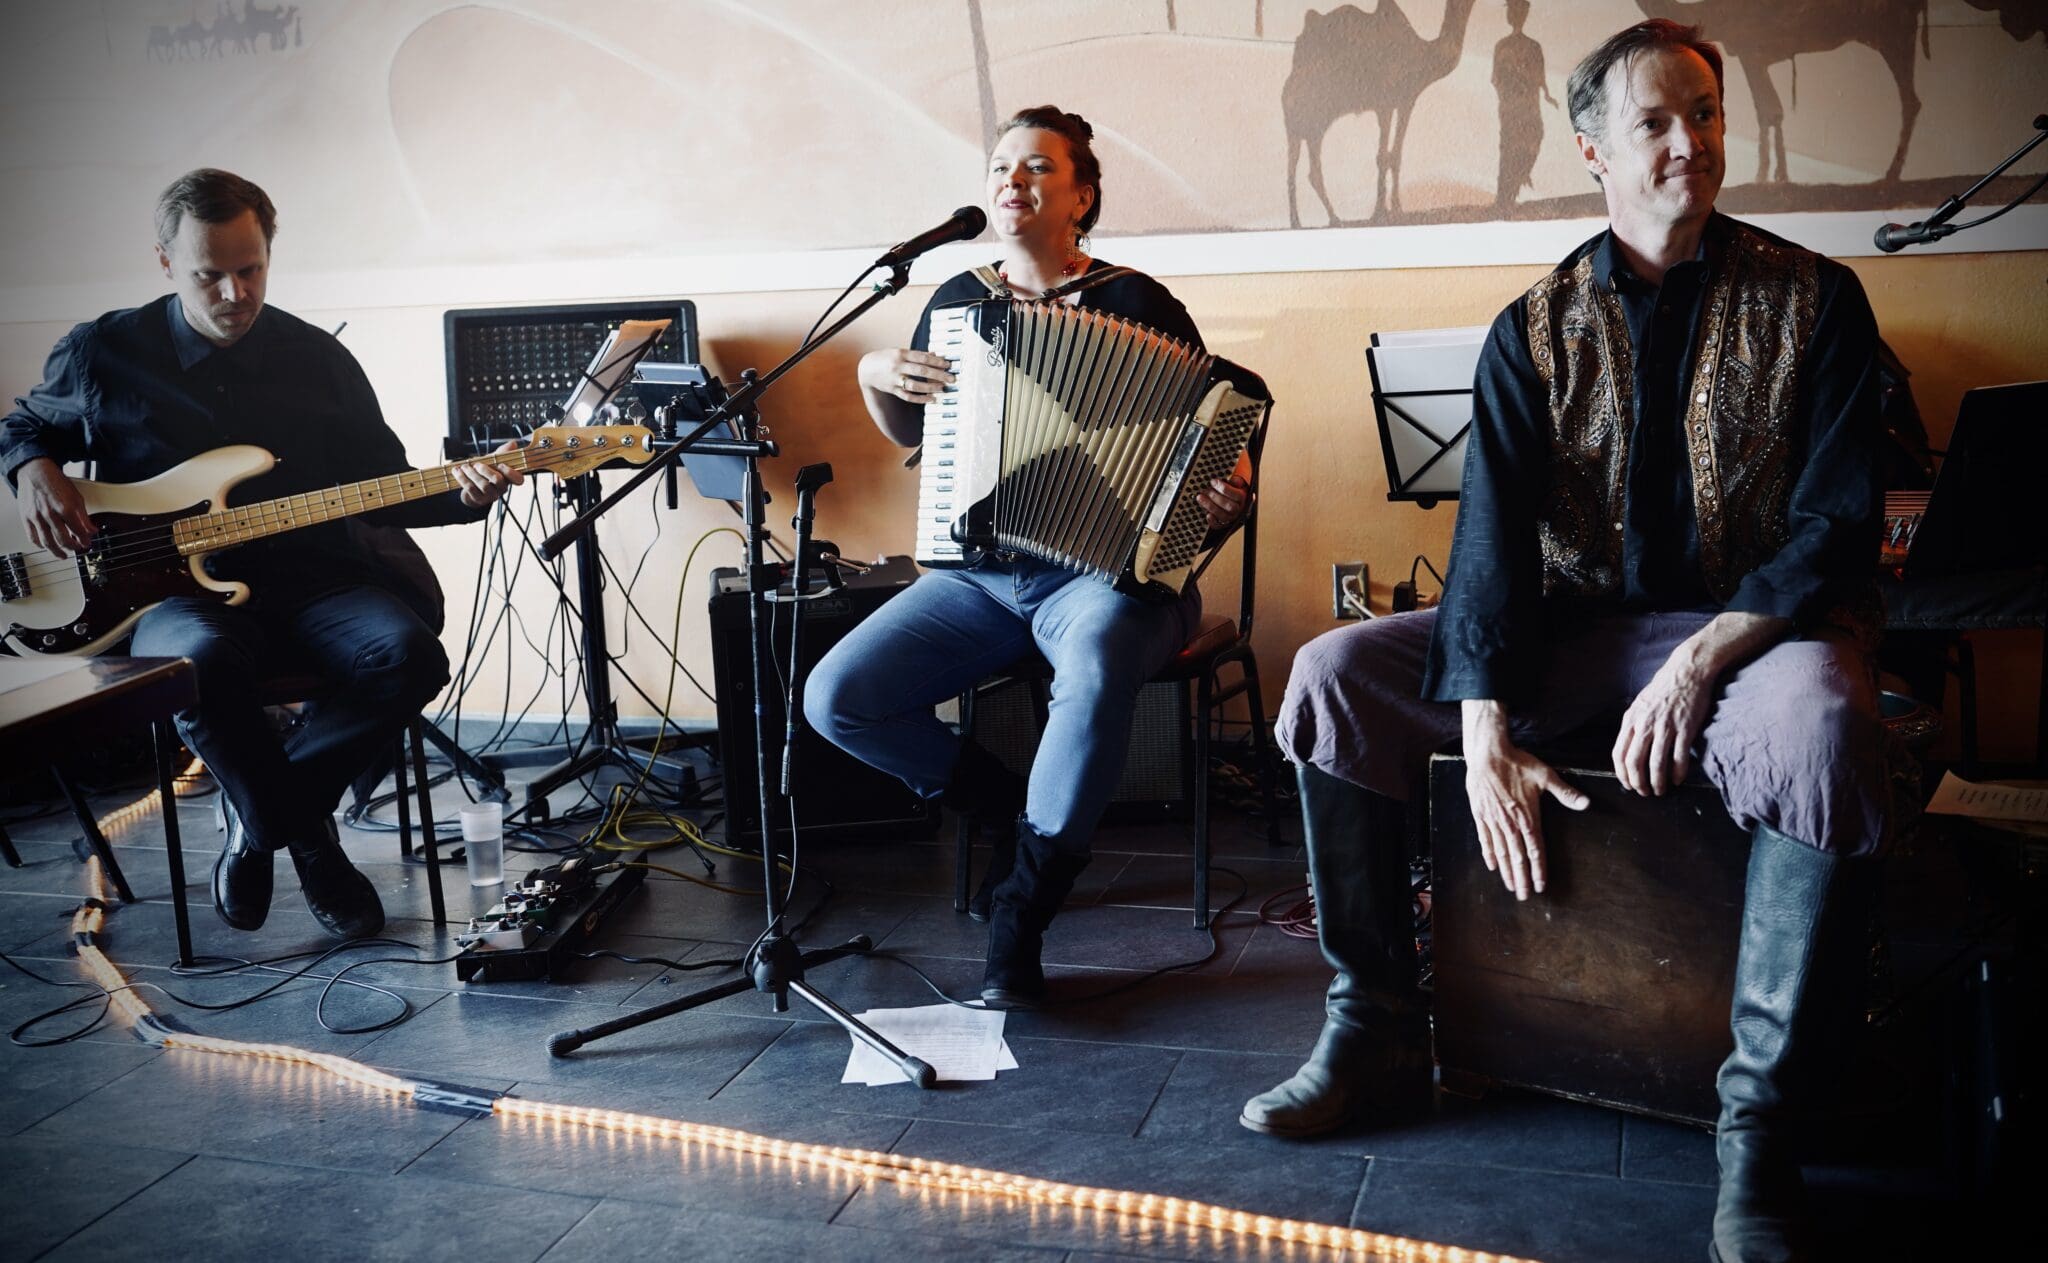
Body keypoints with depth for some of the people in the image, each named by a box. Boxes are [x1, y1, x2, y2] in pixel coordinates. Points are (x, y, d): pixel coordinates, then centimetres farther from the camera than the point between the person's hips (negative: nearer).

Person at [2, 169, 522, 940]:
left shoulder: (319, 361, 8)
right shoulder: (100, 354, 5)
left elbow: (385, 490, 11)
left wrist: (460, 496, -8)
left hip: (311, 582, 2)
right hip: (170, 589, -2)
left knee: (409, 656, -28)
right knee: (201, 659, -39)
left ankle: (261, 818, -4)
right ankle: (305, 836, -11)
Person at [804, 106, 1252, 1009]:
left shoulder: (1139, 305, -1)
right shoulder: (956, 305, 12)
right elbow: (909, 434, 25)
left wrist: (1226, 498, -21)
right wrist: (875, 376, 5)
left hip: (1106, 570, -4)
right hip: (976, 576, 5)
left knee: (1096, 670, -39)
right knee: (834, 698, -15)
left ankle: (1019, 917, -22)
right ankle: (1021, 812, 5)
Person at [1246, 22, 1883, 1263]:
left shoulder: (1813, 299, -1)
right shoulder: (1536, 329, 3)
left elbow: (1840, 524, -9)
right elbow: (1494, 531, -7)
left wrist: (1701, 663, -24)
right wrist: (1487, 734, -21)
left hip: (1759, 619, -3)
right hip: (1576, 622, 3)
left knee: (1821, 728, -39)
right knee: (1334, 675, -14)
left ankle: (1759, 1117, -23)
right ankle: (1378, 1024, -4)